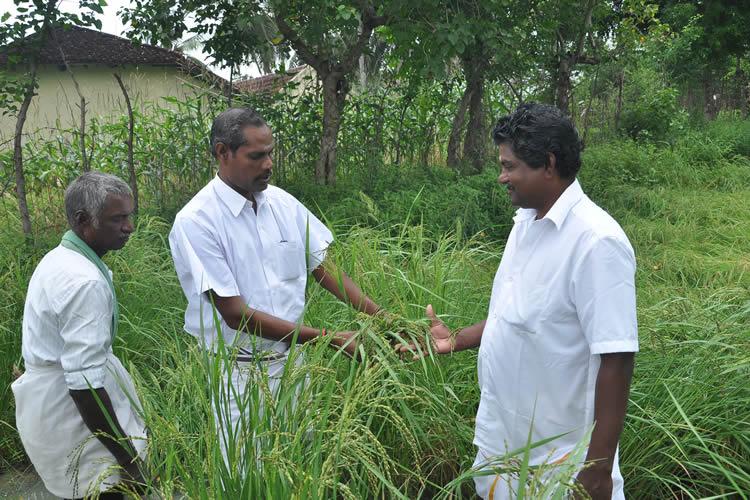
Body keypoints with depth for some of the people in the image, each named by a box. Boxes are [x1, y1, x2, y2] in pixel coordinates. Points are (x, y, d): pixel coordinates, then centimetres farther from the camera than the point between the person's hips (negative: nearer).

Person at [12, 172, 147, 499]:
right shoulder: (85, 282, -26)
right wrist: (128, 457, -24)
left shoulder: (59, 259, 7)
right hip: (71, 417, -10)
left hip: (47, 400, 10)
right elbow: (85, 383, -29)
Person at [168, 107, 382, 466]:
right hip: (240, 371, -5)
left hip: (292, 358, 5)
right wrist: (329, 338, -22)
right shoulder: (195, 221, -18)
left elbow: (323, 267, 6)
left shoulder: (282, 202, -1)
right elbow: (236, 315, -20)